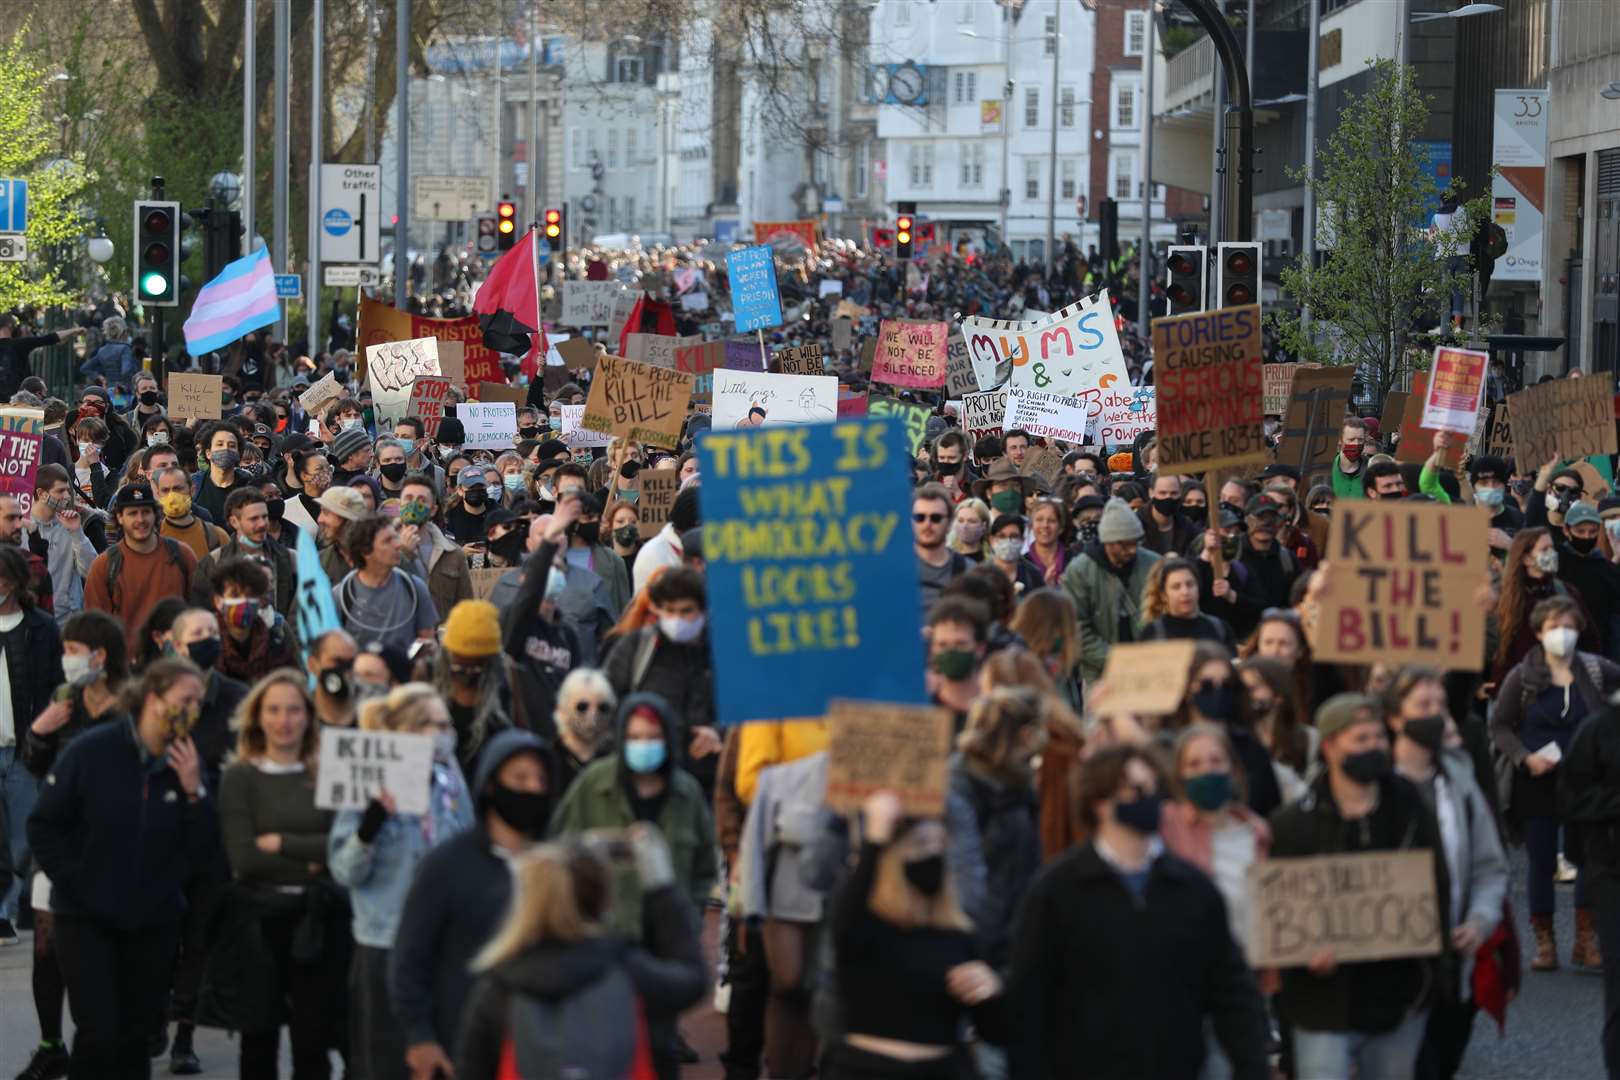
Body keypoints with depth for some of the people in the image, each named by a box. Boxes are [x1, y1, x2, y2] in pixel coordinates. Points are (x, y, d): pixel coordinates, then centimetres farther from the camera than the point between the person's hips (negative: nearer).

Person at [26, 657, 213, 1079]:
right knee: (98, 1033, -12)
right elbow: (43, 826, -5)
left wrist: (193, 792, -16)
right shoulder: (90, 752, -11)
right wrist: (72, 881, -10)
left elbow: (201, 849, -4)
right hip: (86, 918, -4)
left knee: (135, 1035, 8)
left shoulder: (186, 765, -1)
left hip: (153, 921, 4)